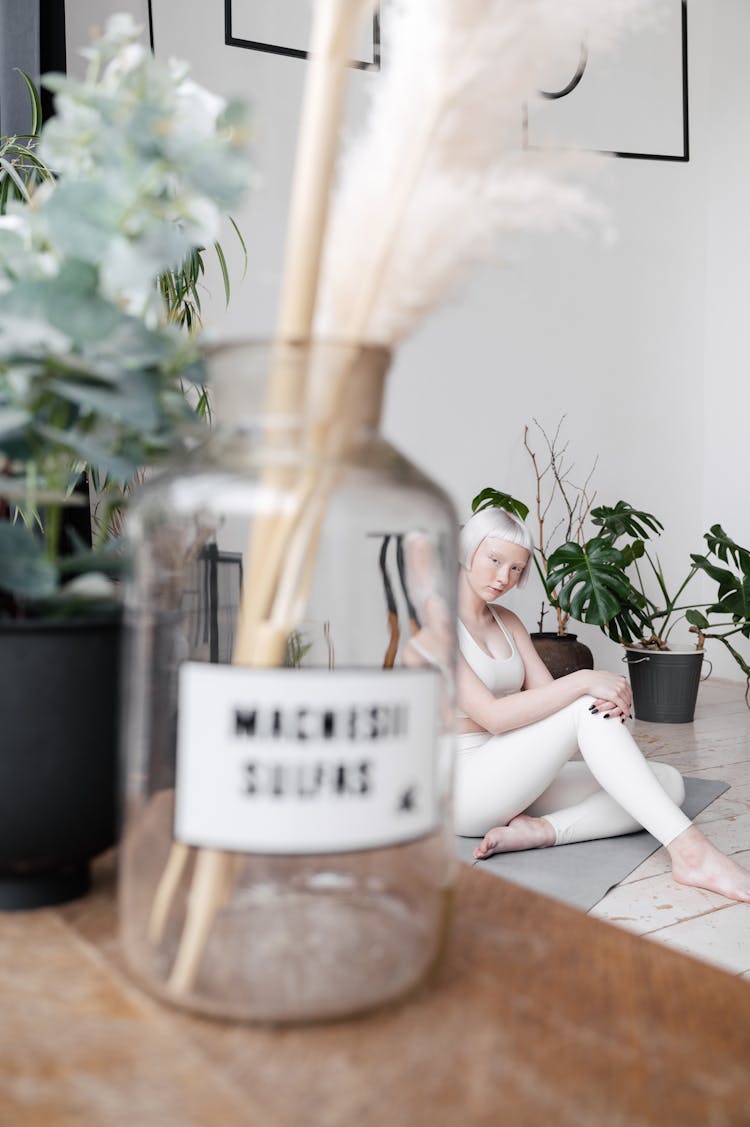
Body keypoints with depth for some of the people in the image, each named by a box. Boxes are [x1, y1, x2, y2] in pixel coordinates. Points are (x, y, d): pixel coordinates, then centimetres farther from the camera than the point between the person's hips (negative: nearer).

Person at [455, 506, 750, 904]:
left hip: (514, 779, 8)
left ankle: (539, 830, -22)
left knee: (669, 782, -7)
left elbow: (548, 694, 4)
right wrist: (583, 681, -26)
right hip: (464, 787, -8)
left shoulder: (506, 621, 14)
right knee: (587, 708, -27)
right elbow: (492, 716, -22)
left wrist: (608, 699, -19)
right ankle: (689, 851, -30)